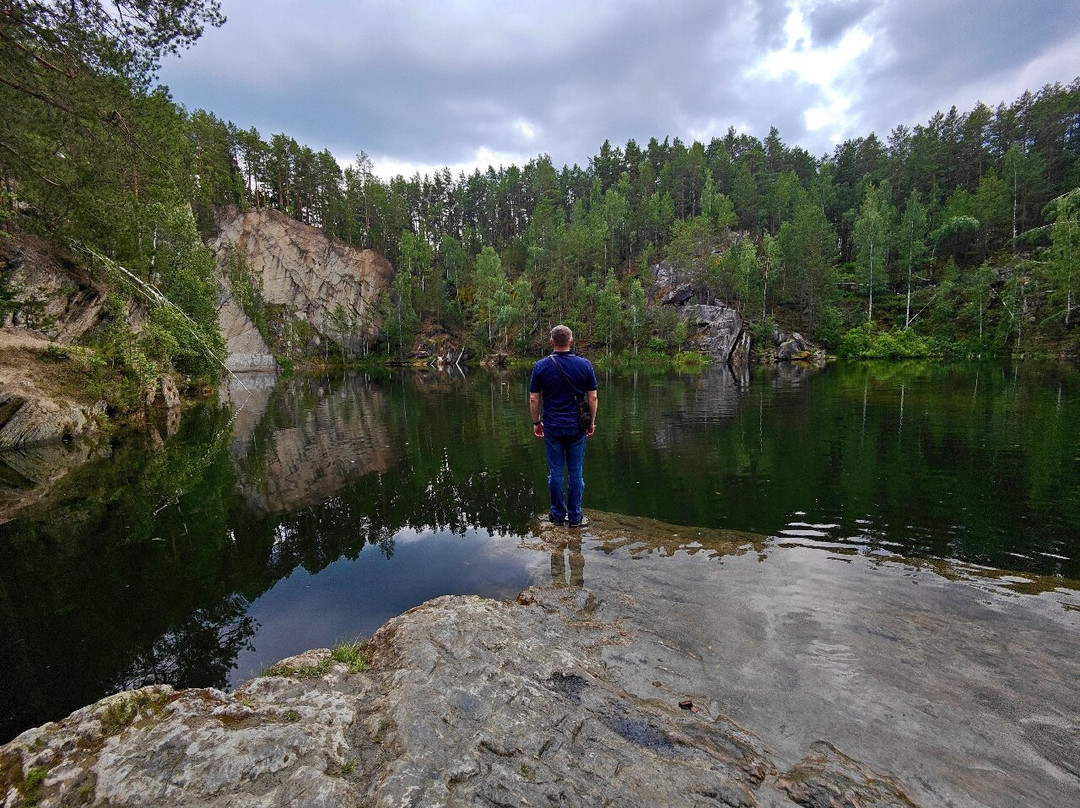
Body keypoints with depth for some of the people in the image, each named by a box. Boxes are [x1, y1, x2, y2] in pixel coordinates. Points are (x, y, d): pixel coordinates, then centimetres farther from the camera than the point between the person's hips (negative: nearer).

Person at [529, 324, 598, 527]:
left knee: (555, 472, 10)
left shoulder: (541, 366, -4)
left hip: (552, 427, 0)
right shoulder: (585, 365, -4)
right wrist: (592, 422, 10)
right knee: (576, 473, 8)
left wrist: (536, 422, 10)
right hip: (577, 427, 0)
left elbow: (534, 400, -2)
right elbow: (592, 397, -1)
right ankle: (575, 516, 16)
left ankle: (558, 514, 20)